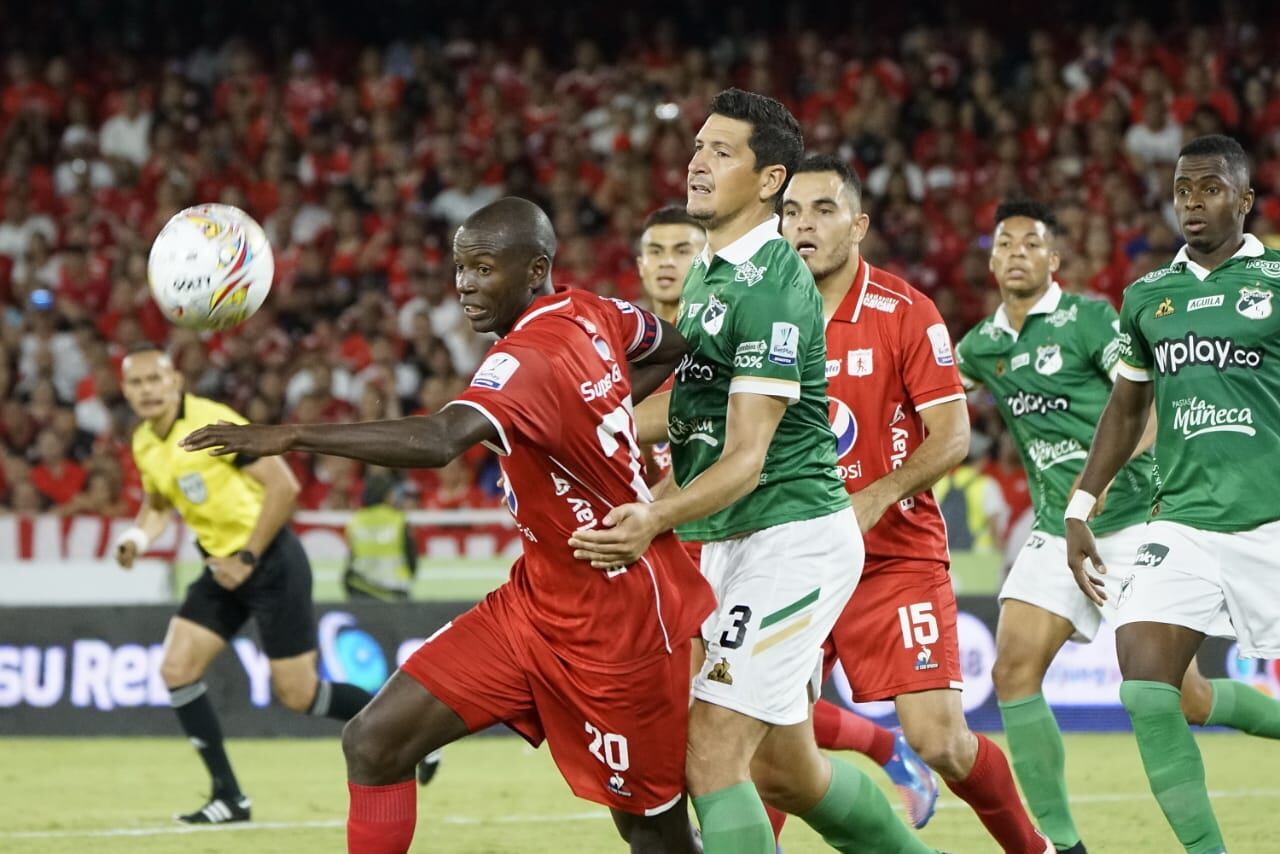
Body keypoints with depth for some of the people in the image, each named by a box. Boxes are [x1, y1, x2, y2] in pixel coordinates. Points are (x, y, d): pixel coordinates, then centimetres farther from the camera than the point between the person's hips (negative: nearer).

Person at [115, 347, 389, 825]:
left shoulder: (213, 424, -20)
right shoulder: (144, 444, 5)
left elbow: (284, 485, -22)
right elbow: (159, 503, 24)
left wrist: (247, 558, -20)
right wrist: (138, 538, 1)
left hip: (270, 562, -8)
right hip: (223, 566, 8)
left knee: (296, 694, -6)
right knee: (176, 669, -6)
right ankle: (228, 797, 2)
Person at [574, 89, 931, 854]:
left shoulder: (771, 286, -17)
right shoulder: (708, 273, 12)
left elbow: (746, 458, -23)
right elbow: (695, 406, 22)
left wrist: (655, 521, -37)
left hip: (791, 537, -10)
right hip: (732, 545, 10)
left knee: (713, 756, -15)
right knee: (784, 770, 15)